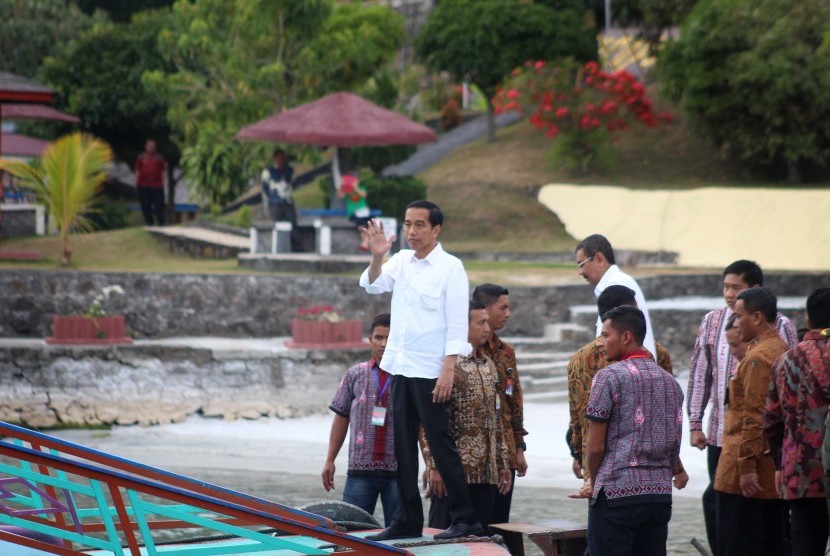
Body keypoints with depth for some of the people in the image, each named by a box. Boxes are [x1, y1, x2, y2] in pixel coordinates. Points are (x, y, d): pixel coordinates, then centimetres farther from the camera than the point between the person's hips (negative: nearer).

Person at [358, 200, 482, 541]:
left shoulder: (450, 268, -9)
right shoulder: (401, 261, 9)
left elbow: (457, 324, -12)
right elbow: (372, 286, 1)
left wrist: (448, 370, -18)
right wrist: (377, 256, -17)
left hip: (430, 371, -6)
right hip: (400, 368, 7)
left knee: (441, 445, -5)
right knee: (403, 447, 8)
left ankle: (465, 519, 1)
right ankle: (407, 521, 13)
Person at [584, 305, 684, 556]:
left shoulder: (610, 376, -6)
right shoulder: (670, 382, 14)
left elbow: (595, 446, -7)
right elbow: (674, 446, 16)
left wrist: (594, 482, 8)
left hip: (617, 491, -6)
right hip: (660, 494, 6)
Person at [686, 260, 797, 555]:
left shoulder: (779, 326, -6)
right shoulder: (713, 321, 8)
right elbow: (699, 375, 12)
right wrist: (695, 424, 9)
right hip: (720, 434, 4)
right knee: (716, 500, 6)